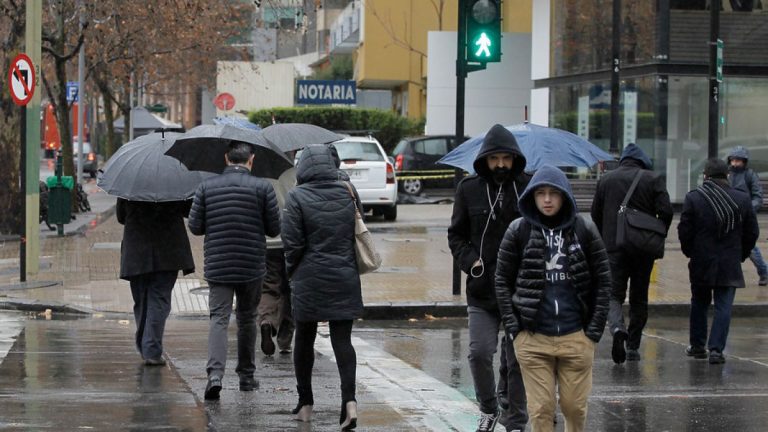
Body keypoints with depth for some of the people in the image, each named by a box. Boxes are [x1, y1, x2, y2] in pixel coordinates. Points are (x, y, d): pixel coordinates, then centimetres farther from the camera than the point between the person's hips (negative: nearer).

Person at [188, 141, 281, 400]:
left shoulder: (207, 187, 1)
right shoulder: (262, 187, -4)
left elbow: (195, 227, 1)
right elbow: (274, 229, -3)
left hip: (217, 266, 0)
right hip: (252, 266, 0)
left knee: (219, 318, -4)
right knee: (247, 318, 15)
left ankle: (215, 374, -23)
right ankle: (246, 376, 23)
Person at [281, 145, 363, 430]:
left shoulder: (297, 197, -10)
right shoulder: (348, 193, 2)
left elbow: (292, 242, -10)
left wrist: (291, 270, 5)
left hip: (309, 280, -3)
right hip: (345, 279, 3)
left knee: (305, 339, 12)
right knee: (342, 339, 2)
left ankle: (305, 403, 18)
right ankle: (349, 399, -15)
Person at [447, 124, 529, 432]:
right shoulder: (469, 189, 3)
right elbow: (456, 235, 11)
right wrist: (470, 262, -5)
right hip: (482, 290, 1)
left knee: (516, 360, 4)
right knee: (479, 352, -7)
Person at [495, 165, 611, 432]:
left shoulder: (584, 230, 1)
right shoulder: (518, 231, 1)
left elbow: (603, 280, 3)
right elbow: (502, 281, 5)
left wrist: (595, 329, -2)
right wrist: (513, 327, -3)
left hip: (576, 337, 0)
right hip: (533, 339, 0)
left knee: (575, 406, 7)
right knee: (541, 409, 1)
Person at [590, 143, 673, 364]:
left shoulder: (605, 180, 6)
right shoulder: (653, 179, 0)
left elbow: (596, 214, 9)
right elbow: (665, 212, -9)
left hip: (614, 247, 0)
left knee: (614, 294, 2)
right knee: (639, 298, 11)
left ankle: (617, 328, -28)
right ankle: (633, 347, 13)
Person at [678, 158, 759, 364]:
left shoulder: (693, 198, -7)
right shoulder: (742, 199, -1)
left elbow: (684, 231, -7)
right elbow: (752, 232, 4)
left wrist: (690, 252, 10)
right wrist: (740, 255, 15)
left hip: (701, 262, 0)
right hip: (730, 265, 0)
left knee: (699, 304, 17)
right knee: (723, 307, 1)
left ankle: (697, 345, 25)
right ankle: (716, 348, -8)